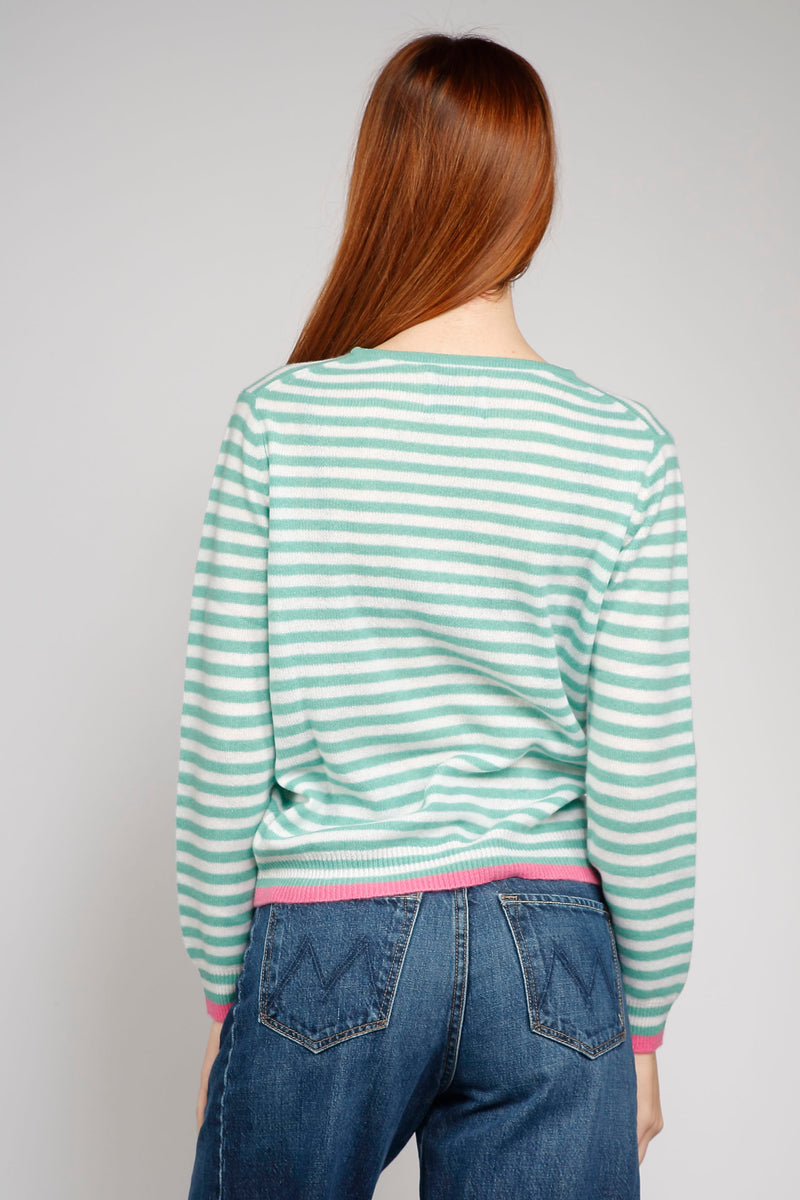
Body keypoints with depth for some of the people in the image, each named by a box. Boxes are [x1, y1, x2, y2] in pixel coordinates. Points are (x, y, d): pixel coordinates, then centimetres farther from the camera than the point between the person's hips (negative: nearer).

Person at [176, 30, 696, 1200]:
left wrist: (223, 990, 7)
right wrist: (644, 1025, 7)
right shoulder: (627, 449, -6)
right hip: (552, 963, 1)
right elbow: (642, 780, -5)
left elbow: (225, 753, -6)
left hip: (325, 955, 0)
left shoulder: (279, 421, -8)